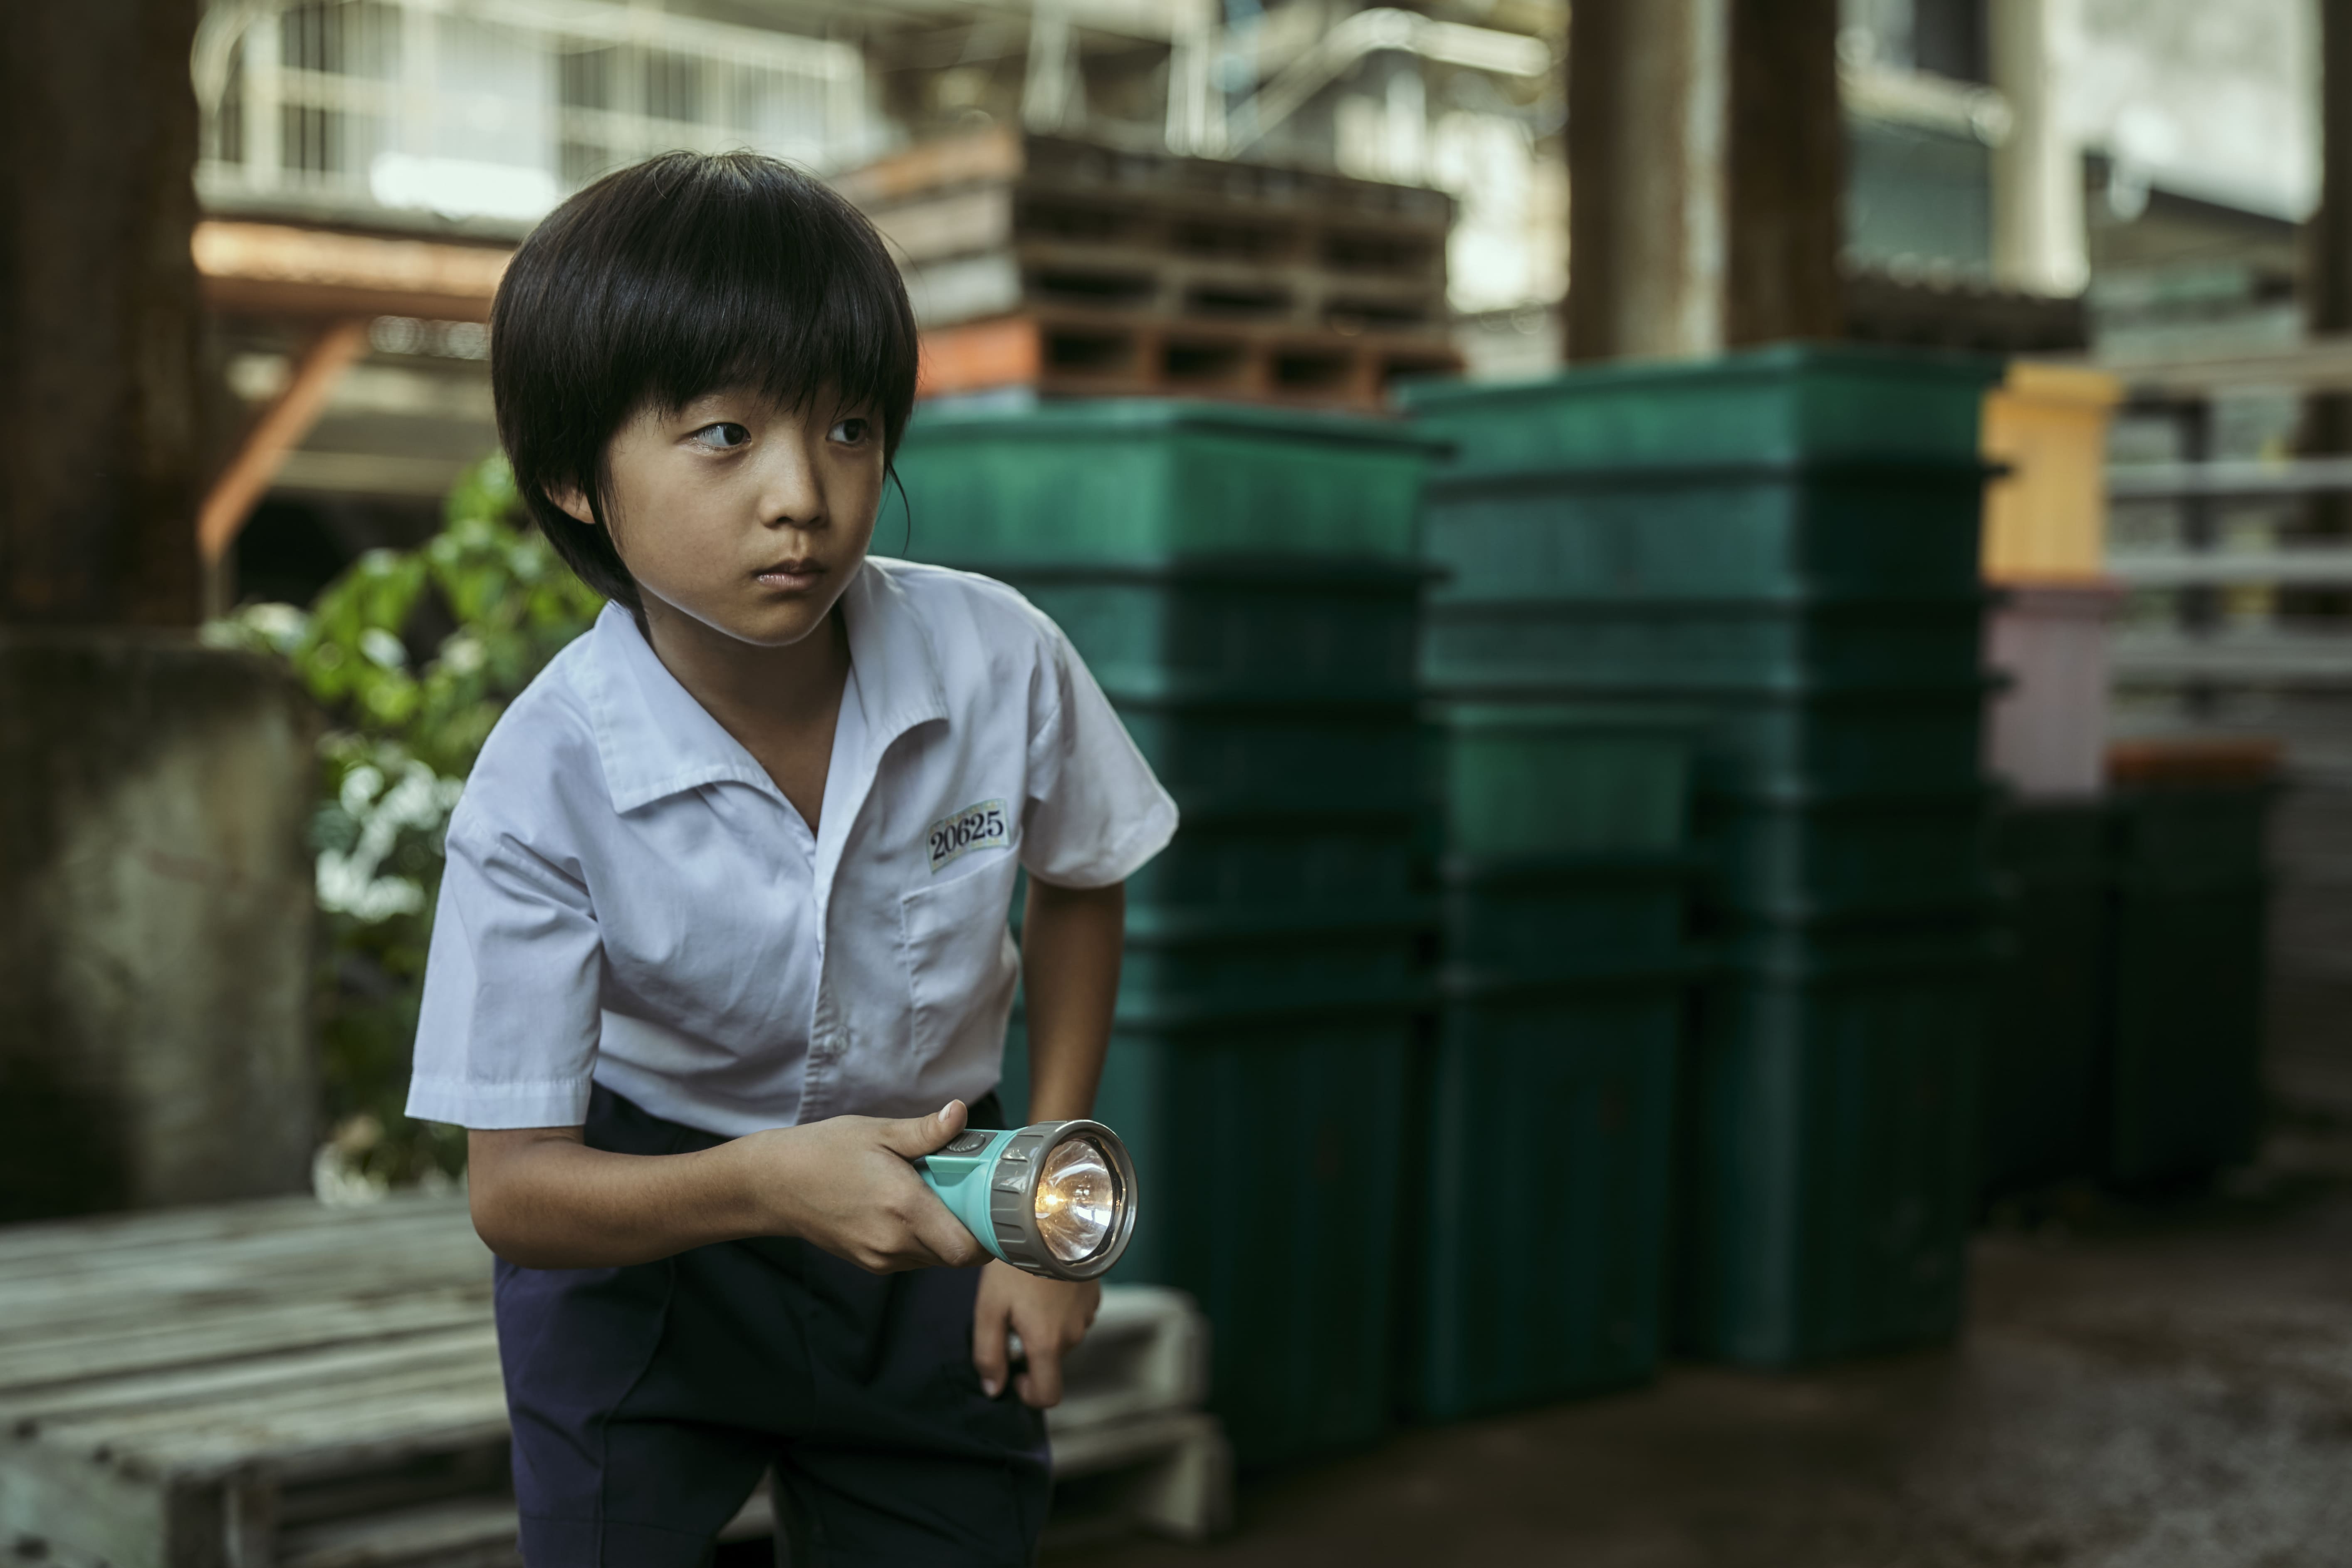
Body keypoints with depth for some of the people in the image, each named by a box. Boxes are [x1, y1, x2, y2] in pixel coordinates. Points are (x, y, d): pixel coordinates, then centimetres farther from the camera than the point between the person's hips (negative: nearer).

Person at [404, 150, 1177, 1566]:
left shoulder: (998, 662, -21)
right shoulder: (547, 785, -26)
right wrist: (768, 1182, -40)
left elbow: (1080, 886, 2)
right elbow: (515, 1188, -21)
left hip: (928, 1189, 2)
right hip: (650, 1215, -2)